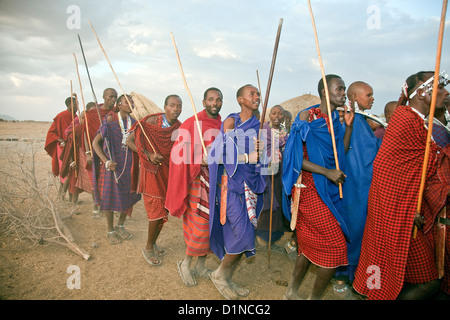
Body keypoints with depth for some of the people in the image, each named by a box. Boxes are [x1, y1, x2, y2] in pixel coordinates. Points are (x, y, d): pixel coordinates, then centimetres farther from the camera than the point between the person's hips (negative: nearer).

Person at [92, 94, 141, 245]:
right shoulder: (110, 119, -7)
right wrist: (106, 161, -18)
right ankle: (111, 231, 21)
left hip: (129, 164, 5)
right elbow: (95, 143, -9)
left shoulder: (133, 122, 6)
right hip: (113, 163, -4)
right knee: (110, 196, 3)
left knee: (128, 194, 10)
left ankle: (120, 225, 32)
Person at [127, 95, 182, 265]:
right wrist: (149, 154, -20)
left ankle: (153, 243, 34)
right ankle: (148, 248, 17)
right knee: (157, 210, -4)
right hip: (152, 171, -5)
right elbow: (130, 140, -10)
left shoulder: (180, 127, 3)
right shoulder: (153, 121, -11)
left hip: (169, 172, 5)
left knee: (163, 210, 13)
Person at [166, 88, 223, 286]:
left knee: (213, 223, 9)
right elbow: (180, 153, -11)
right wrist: (202, 160, -22)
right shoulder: (192, 123, -5)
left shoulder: (223, 126, 11)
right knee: (199, 225, -6)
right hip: (198, 180, -5)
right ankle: (185, 263, 19)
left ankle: (200, 265, 27)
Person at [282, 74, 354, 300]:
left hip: (328, 190, 8)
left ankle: (292, 292, 30)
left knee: (310, 244, 14)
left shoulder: (335, 119, 13)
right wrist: (327, 172, -18)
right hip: (309, 188, -8)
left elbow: (341, 153, 11)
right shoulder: (307, 116, -9)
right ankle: (315, 296, 15)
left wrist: (349, 126, 3)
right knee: (335, 246, -5)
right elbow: (296, 157, -14)